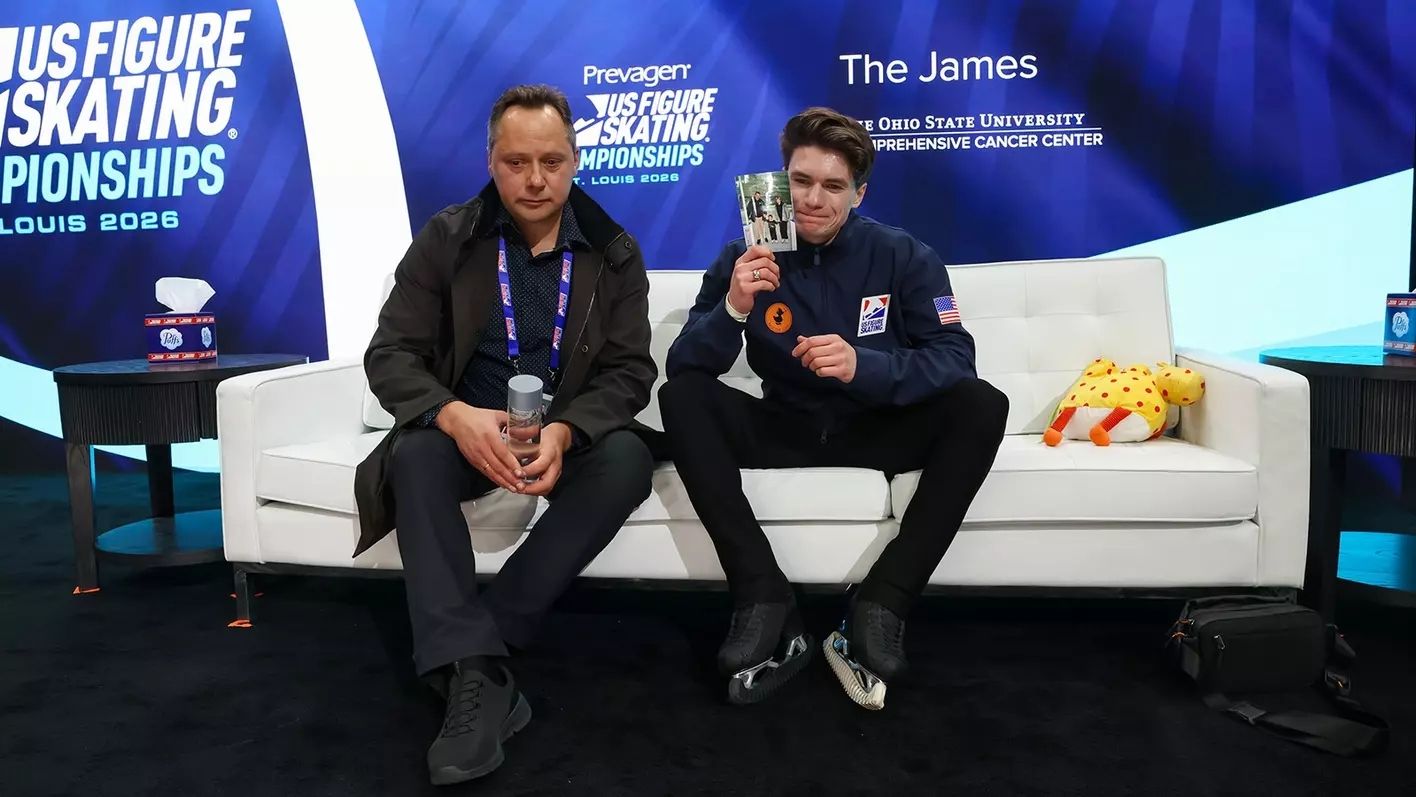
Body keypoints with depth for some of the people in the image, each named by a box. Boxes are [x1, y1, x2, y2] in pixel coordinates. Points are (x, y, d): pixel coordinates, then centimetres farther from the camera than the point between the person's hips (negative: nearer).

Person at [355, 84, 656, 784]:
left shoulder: (615, 253, 0)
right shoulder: (445, 240, -2)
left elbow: (631, 371, -7)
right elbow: (391, 354, -8)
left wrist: (564, 431, -29)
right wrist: (454, 415, -31)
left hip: (570, 433, 1)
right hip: (467, 430, 0)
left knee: (628, 459, -32)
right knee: (416, 453, -33)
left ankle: (471, 647, -27)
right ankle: (473, 672, -36)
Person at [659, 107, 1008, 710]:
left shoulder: (904, 257, -7)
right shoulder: (743, 260, -6)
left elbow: (956, 359, -17)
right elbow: (683, 367, -12)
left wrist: (863, 366, -35)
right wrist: (732, 309, -33)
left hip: (876, 429, 0)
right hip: (784, 428, 1)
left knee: (982, 406, -26)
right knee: (680, 398, -23)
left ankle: (880, 607, -26)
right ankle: (764, 597, -27)